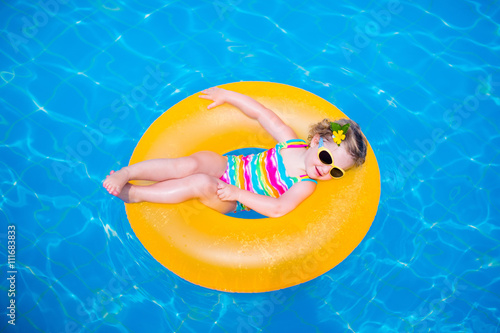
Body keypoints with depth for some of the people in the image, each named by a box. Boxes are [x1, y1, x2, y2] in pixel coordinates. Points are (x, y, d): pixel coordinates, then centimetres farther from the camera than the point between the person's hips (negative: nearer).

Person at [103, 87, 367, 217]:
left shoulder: (307, 186, -11)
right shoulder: (292, 142, -2)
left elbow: (278, 208, -24)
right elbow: (262, 113, 3)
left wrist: (237, 194, -28)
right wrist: (226, 95, 2)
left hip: (231, 202, -2)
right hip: (228, 165, 3)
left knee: (202, 184, -32)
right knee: (188, 164, -28)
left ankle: (134, 193, -19)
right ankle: (126, 172, -20)